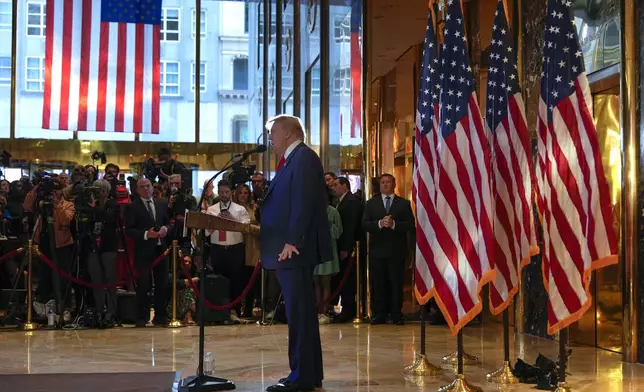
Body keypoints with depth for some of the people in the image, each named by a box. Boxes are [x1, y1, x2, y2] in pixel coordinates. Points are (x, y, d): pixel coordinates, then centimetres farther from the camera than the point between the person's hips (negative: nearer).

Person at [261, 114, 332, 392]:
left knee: (299, 314, -7)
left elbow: (303, 203, -20)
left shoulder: (303, 157, -10)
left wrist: (292, 242, -25)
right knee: (301, 314, 13)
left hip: (295, 250, -10)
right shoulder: (292, 160, 20)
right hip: (288, 251, 10)